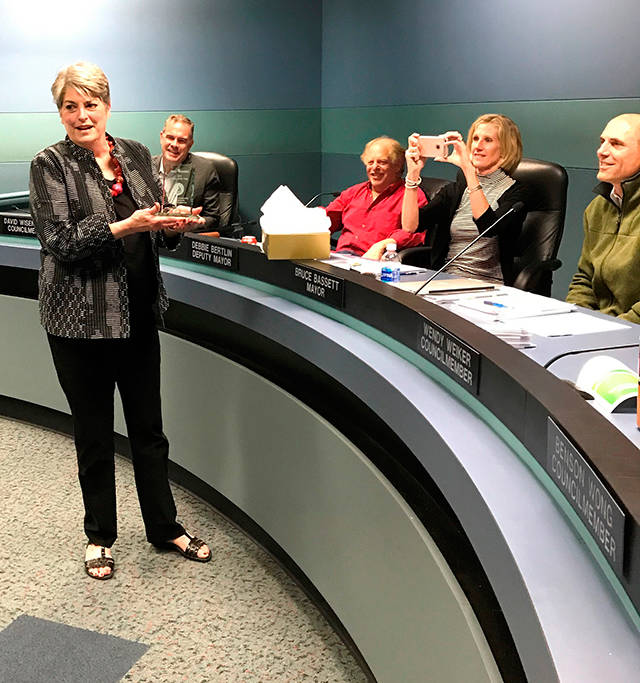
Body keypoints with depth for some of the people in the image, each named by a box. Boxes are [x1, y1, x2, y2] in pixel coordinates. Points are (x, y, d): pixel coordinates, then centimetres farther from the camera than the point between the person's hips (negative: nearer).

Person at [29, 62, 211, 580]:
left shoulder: (135, 154, 9)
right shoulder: (50, 166, -5)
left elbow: (155, 225, 15)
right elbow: (59, 240, -15)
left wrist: (172, 226, -8)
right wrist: (126, 227, -25)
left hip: (139, 311, 4)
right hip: (80, 319, -4)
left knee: (149, 426, 12)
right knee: (94, 432, 9)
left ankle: (165, 527, 28)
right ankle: (100, 536, 27)